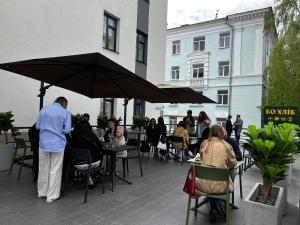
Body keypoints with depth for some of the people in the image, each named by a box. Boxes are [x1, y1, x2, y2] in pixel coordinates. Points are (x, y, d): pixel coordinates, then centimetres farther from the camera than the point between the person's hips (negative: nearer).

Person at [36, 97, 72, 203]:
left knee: (43, 169, 16)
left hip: (44, 143, 3)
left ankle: (42, 192, 32)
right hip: (58, 144, -3)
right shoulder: (66, 112, -5)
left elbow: (38, 126, 5)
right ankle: (51, 195, 15)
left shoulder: (44, 109, 2)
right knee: (55, 170, 7)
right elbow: (67, 130, -8)